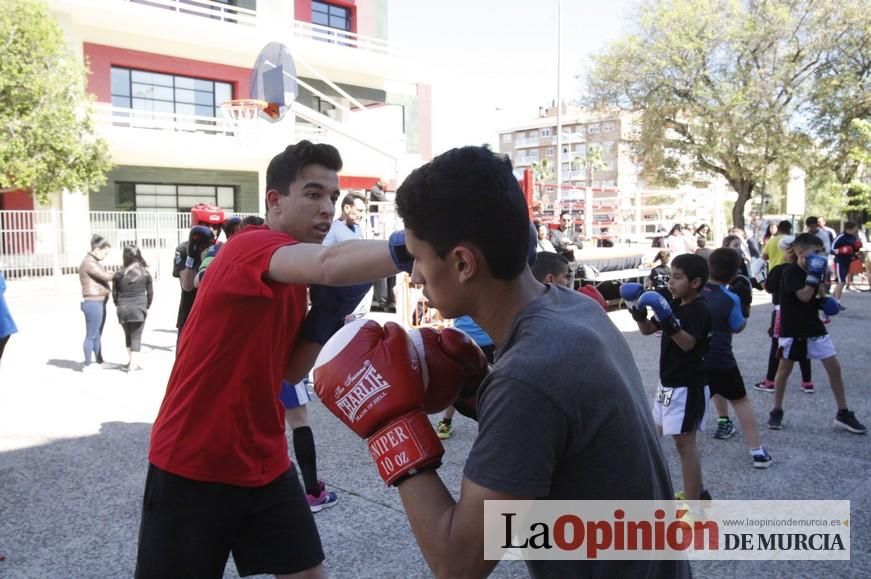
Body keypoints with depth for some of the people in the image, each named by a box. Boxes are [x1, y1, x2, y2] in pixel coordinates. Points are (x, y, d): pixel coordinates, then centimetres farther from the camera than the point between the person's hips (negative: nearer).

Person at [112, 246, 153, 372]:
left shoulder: (118, 274, -3)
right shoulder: (145, 273, -4)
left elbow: (114, 293, 4)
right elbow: (150, 292, 1)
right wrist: (147, 307, 14)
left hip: (123, 309, 2)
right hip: (139, 309, -2)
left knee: (128, 335, 19)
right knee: (136, 337, 3)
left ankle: (131, 360, 25)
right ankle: (134, 363, -3)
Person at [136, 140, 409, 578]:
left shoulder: (295, 281, 6)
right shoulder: (249, 247, -21)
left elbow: (291, 371, 6)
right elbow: (328, 264, -43)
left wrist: (330, 311, -8)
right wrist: (409, 248, -59)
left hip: (264, 464, 7)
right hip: (192, 466, -7)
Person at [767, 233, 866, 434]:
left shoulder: (812, 271, 8)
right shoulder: (790, 272, -15)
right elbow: (804, 296, -26)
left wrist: (824, 303, 2)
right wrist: (815, 274, -26)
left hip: (814, 327, 7)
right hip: (792, 330, -7)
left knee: (834, 367, 3)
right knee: (784, 369, 6)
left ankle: (843, 414, 13)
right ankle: (776, 412, 20)